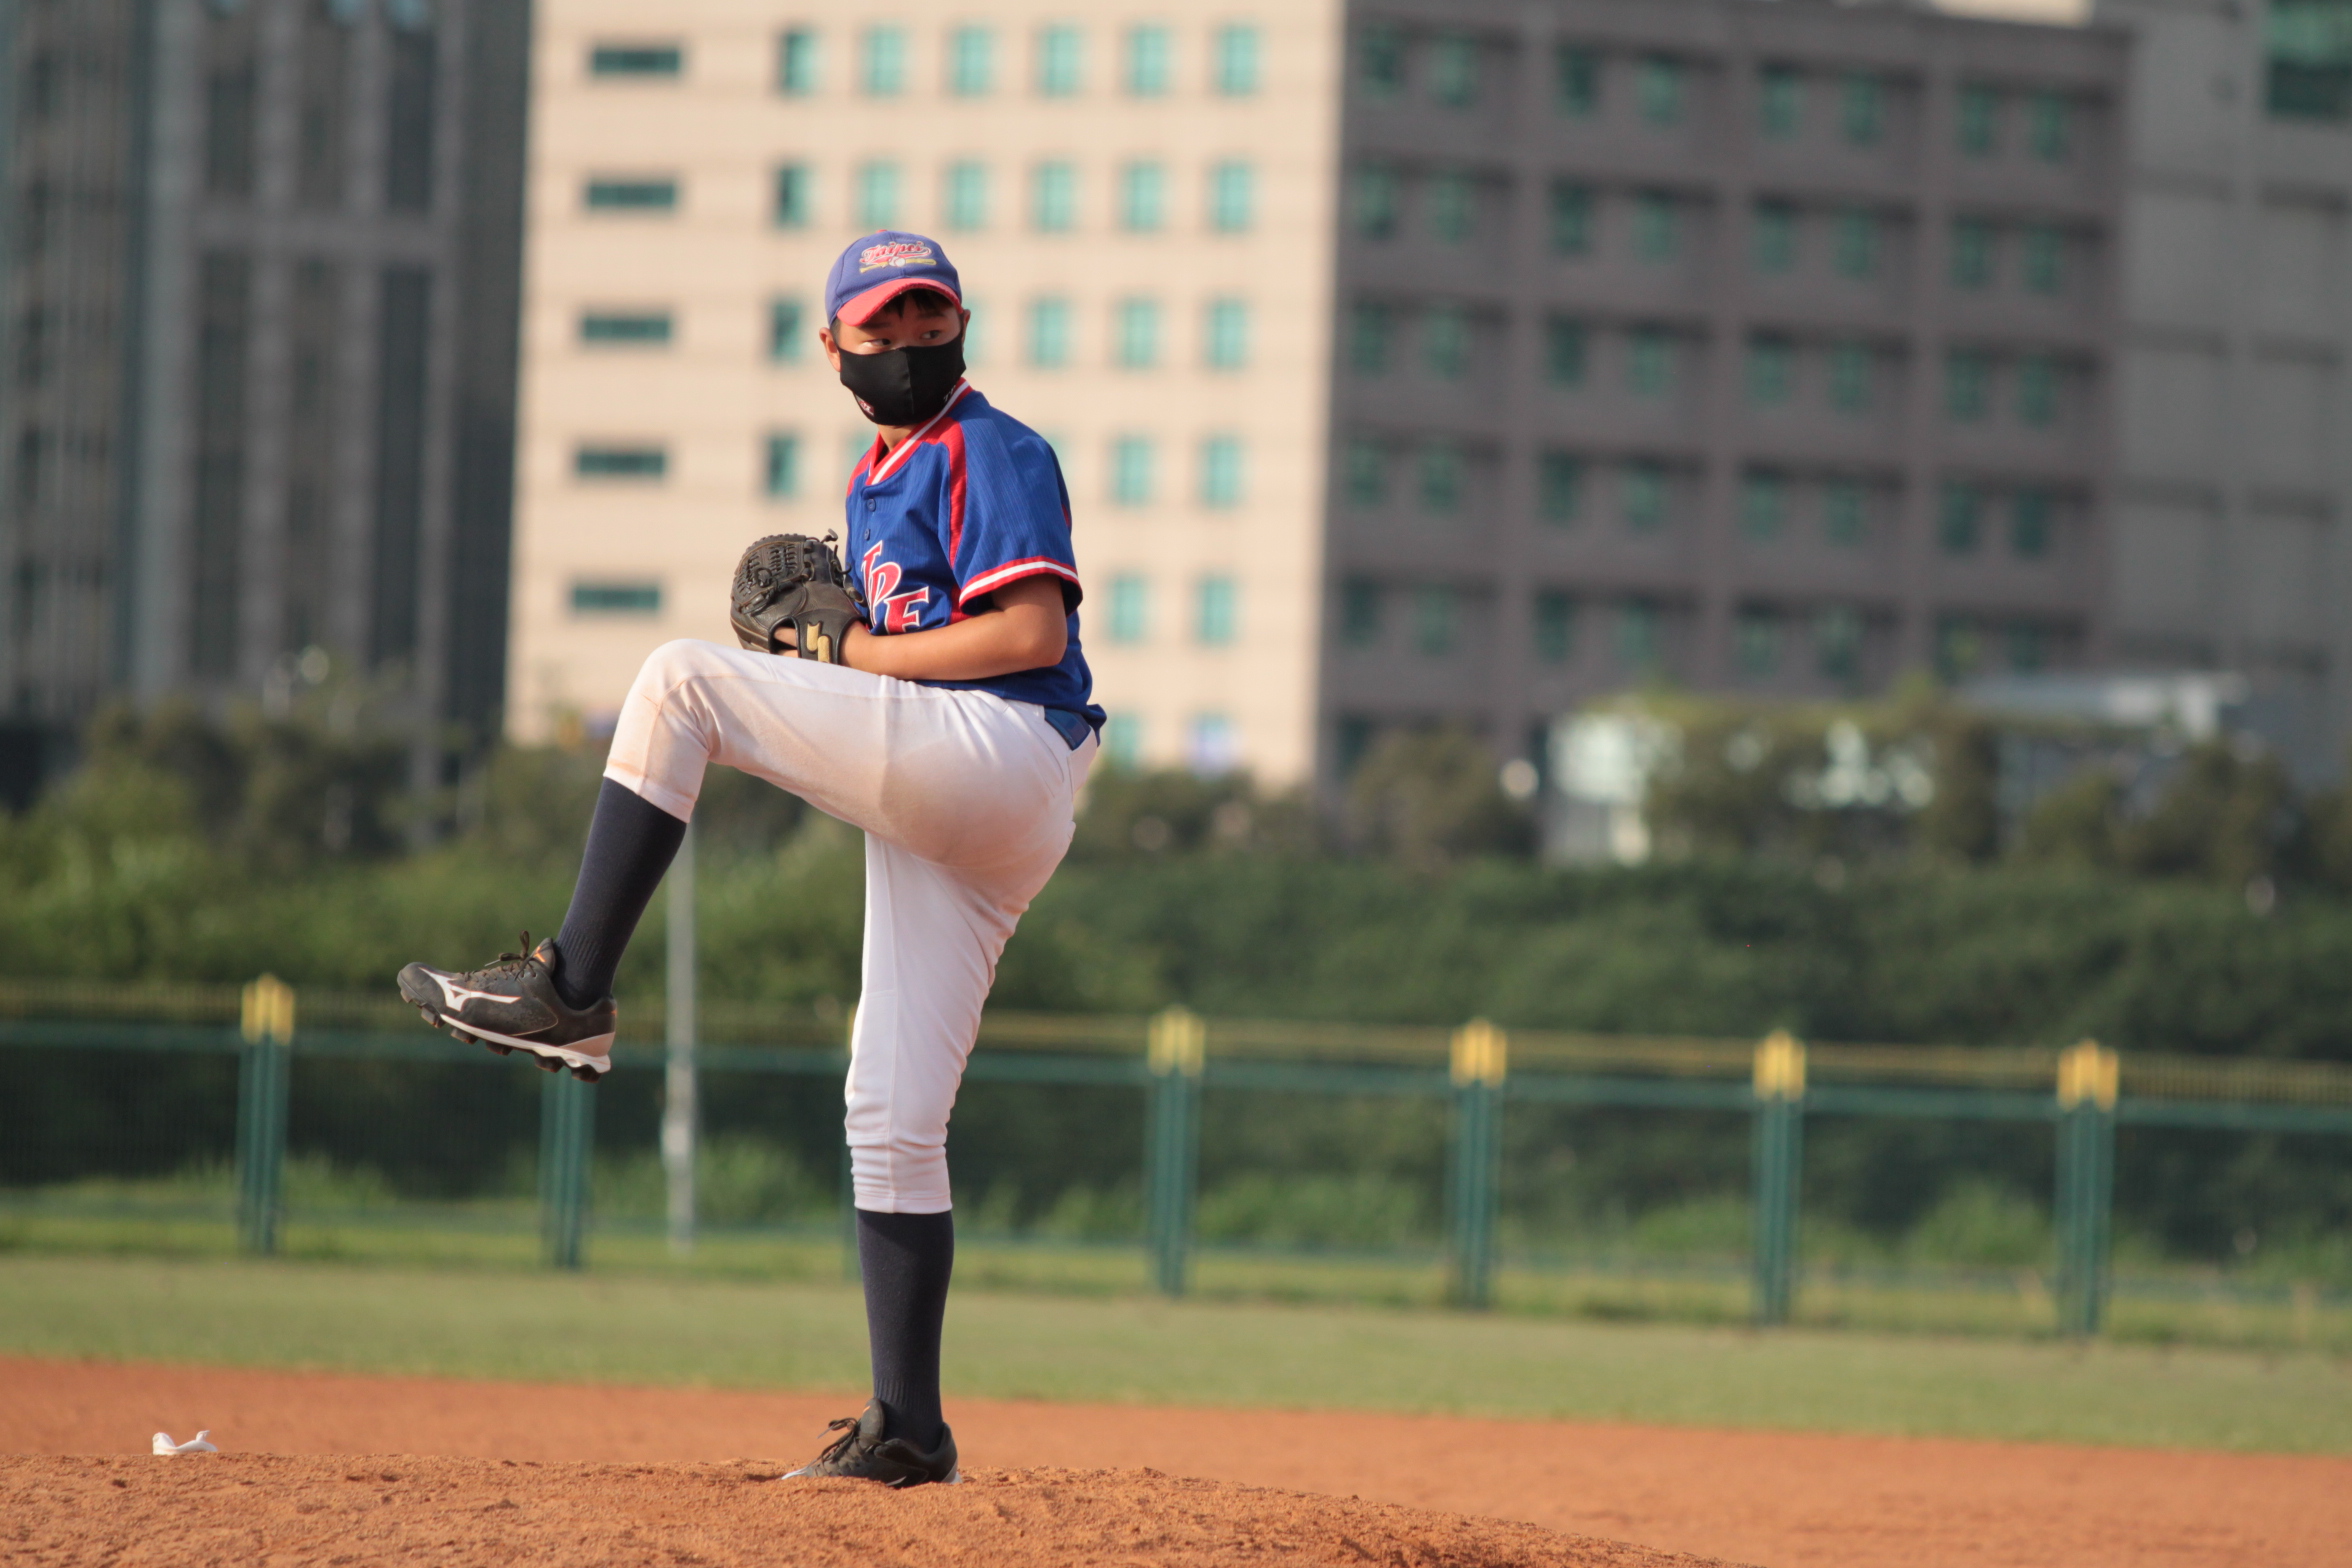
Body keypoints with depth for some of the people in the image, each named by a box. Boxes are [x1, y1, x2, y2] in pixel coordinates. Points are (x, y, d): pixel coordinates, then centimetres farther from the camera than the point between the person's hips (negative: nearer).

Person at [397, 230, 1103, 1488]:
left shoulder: (993, 453, 1)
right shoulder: (875, 488, 27)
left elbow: (1035, 633, -13)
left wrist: (848, 655, -8)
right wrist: (822, 647, 8)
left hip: (1003, 758, -9)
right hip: (936, 816, 9)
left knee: (679, 678, -17)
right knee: (890, 1118, 5)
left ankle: (572, 988, -20)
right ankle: (907, 1429, 6)